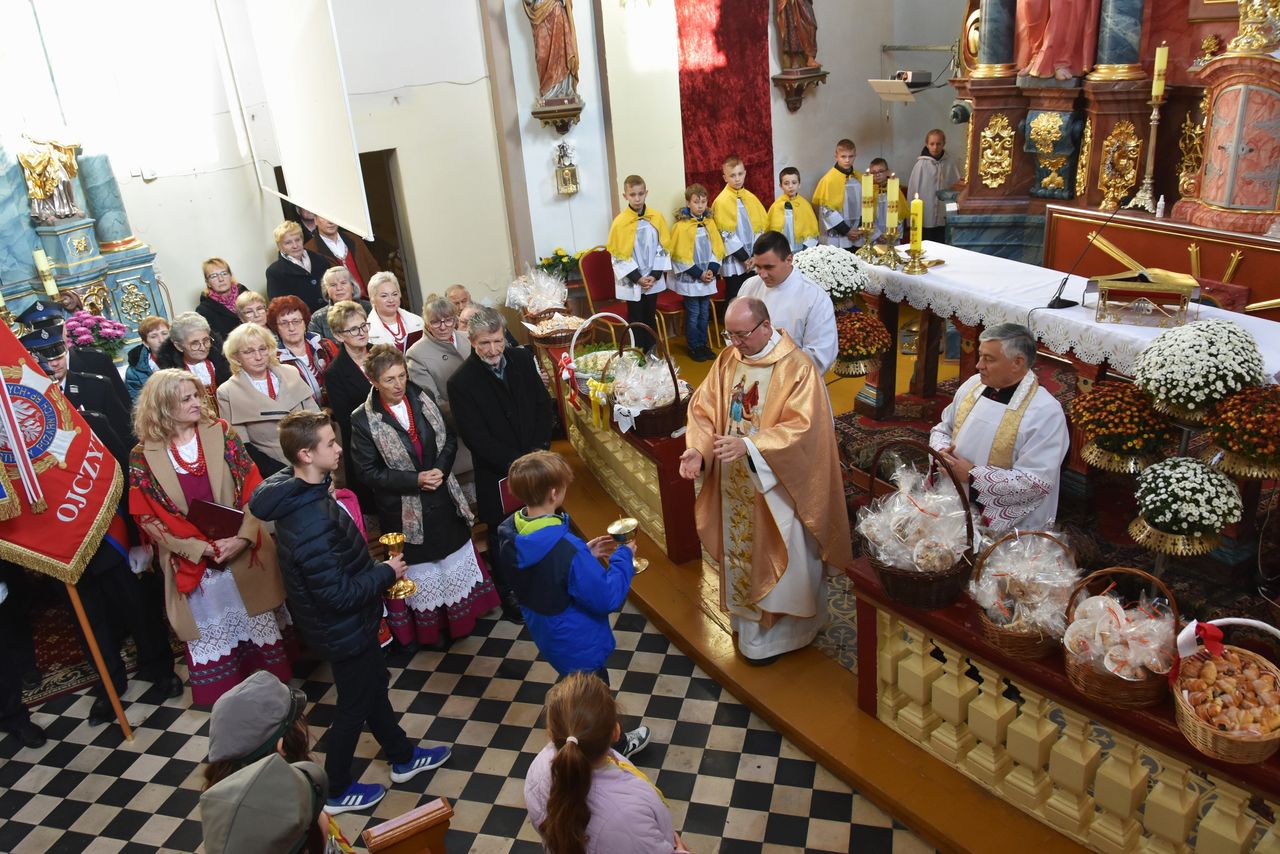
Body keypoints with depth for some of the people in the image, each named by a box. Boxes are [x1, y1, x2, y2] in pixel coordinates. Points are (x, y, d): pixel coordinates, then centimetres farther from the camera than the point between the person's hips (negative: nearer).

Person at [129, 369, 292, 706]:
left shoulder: (220, 433, -3)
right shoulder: (143, 456, -7)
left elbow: (251, 486, -5)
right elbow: (147, 517, -7)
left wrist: (242, 538, -17)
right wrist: (202, 548, -15)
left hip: (243, 551, 1)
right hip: (191, 562, -1)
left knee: (258, 621, 12)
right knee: (210, 632, 10)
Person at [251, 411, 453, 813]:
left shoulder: (303, 493, -4)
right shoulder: (310, 523, -36)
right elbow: (339, 595, -31)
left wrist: (376, 566, 3)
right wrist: (387, 572, -19)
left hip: (348, 623, 9)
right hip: (344, 629, -9)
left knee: (374, 685, 25)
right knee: (354, 705, 12)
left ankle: (403, 757, 46)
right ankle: (338, 790, 35)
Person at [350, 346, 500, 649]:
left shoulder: (423, 399, -7)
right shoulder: (363, 420, -17)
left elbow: (449, 439, 1)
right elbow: (369, 471, -14)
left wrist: (440, 469, -17)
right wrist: (415, 480, -21)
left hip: (444, 499, 4)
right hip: (406, 510, -3)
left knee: (454, 558, 20)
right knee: (421, 566, 14)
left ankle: (461, 616, 43)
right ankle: (432, 628, 35)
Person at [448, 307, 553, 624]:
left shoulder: (521, 358, -2)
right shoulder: (461, 382, -16)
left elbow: (543, 404, 2)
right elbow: (476, 437, -17)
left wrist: (539, 450, -10)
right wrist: (515, 462, -20)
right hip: (498, 476, -4)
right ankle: (510, 598, 32)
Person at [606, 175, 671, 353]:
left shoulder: (657, 217, -3)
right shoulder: (619, 222, -12)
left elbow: (664, 247, 1)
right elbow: (618, 255, -9)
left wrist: (655, 275, -8)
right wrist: (637, 278, -13)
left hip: (652, 280, 3)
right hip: (631, 282, -3)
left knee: (650, 316, 15)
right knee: (636, 320, 7)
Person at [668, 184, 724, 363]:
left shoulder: (710, 222, 4)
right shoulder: (681, 226, -13)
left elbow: (717, 248, 6)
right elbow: (681, 256, -14)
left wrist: (712, 270, -9)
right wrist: (699, 274, -15)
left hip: (707, 278, 5)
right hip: (689, 279, -5)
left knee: (704, 313, 12)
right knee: (693, 314, 3)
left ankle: (703, 344, 25)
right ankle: (694, 348, 15)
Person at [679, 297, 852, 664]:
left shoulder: (797, 367, -19)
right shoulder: (727, 360, 0)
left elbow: (801, 428, -26)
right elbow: (703, 407, 0)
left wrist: (747, 445, -36)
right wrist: (698, 448, -18)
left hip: (777, 486, -6)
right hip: (735, 484, 6)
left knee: (776, 558, 8)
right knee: (741, 551, 20)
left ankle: (778, 634, 28)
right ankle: (747, 618, 41)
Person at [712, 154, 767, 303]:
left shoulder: (751, 198, 7)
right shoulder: (721, 201, -11)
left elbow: (761, 226, 8)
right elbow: (726, 235, -14)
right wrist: (744, 258, -14)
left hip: (752, 260, 5)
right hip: (734, 262, -5)